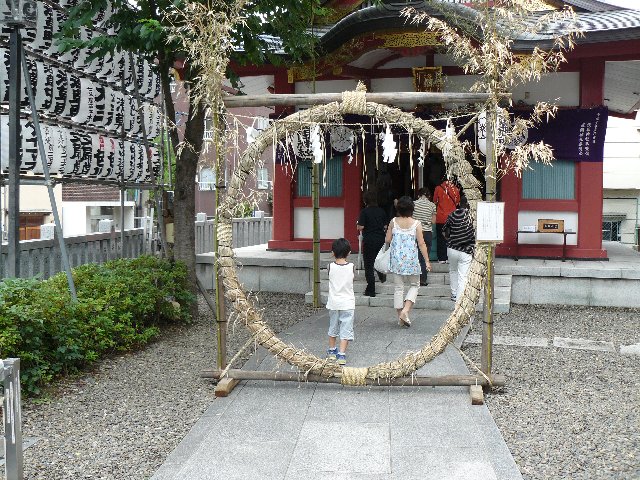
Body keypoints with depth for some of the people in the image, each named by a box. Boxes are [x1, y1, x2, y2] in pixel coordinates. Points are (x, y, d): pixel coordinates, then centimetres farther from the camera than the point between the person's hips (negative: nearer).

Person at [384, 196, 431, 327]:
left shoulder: (393, 222, -2)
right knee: (414, 285, 14)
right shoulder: (416, 224, -7)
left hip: (396, 259, 2)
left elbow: (387, 240, 2)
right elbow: (421, 244, -8)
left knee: (398, 287, 10)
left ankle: (400, 316, 14)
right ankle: (405, 311, -4)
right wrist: (427, 261, -1)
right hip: (411, 260, -2)